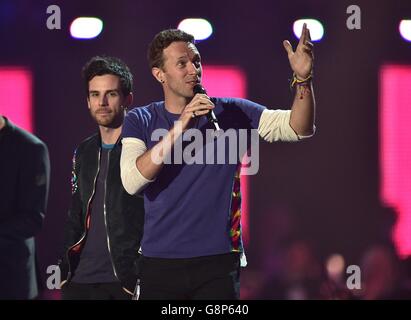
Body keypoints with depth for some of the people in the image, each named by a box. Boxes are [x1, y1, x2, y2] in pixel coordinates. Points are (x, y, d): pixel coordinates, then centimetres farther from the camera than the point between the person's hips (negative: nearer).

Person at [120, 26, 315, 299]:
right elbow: (132, 182, -14)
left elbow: (297, 128, -6)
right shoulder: (140, 121, 2)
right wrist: (180, 126, -20)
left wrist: (303, 79, -24)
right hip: (160, 264, 0)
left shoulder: (230, 112, 3)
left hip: (218, 261, 0)